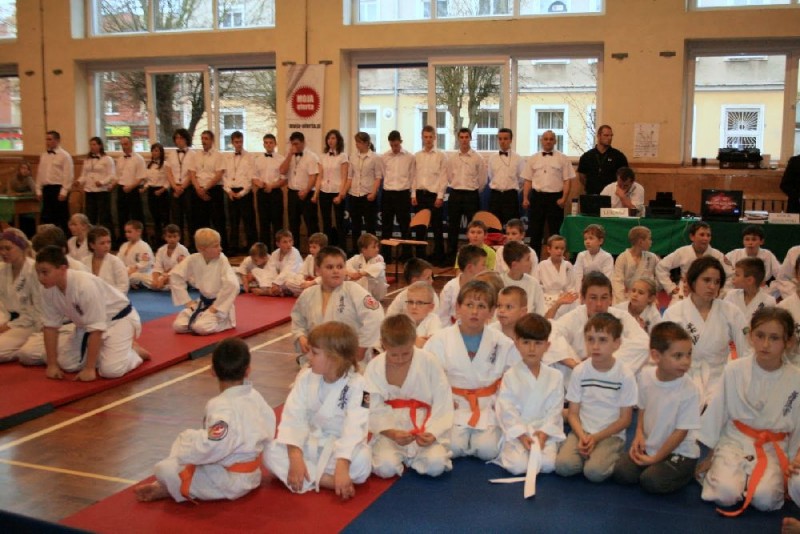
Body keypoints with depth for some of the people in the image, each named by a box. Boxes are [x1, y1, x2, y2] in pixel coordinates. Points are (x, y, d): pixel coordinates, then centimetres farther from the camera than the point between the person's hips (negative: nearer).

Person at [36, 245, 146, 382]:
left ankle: (132, 352, 8)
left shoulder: (85, 286, -37)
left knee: (111, 370, -23)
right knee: (66, 364, -2)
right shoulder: (48, 290, -16)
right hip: (85, 323, 7)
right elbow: (50, 326, -5)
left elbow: (96, 330, -33)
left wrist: (89, 368, -28)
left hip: (118, 319, -7)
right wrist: (52, 364, -6)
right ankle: (99, 351, 20)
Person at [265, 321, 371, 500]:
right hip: (310, 443, 4)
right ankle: (327, 480, -27)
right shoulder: (306, 377, -5)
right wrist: (295, 456, -27)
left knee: (362, 463, -36)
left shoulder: (356, 385, -17)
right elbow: (293, 418, -12)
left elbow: (354, 429, -27)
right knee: (272, 453, -22)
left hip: (341, 446, -4)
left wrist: (342, 466, -40)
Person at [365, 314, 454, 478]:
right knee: (385, 467, -25)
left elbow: (443, 405, -7)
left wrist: (432, 432, -22)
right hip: (389, 431, 0)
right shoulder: (374, 367, -5)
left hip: (425, 428, 0)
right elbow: (374, 411, -8)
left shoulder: (429, 362, -9)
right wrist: (392, 433, -25)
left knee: (435, 465, -25)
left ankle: (409, 457, 10)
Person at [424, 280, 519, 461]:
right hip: (453, 407, 0)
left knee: (487, 450, -17)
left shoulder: (503, 343, -3)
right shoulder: (440, 340, -6)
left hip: (488, 408, 1)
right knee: (453, 448, -20)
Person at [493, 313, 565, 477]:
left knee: (547, 464, -24)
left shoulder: (555, 377, 3)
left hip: (545, 432, 2)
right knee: (518, 465, -25)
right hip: (516, 432, -1)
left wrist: (544, 433, -13)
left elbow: (555, 410, 1)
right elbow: (507, 410, -7)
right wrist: (521, 435, -16)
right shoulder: (510, 376, -3)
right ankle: (508, 451, 6)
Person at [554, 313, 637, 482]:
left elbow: (625, 419, -5)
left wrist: (596, 437, -14)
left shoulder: (625, 375, -8)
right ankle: (587, 452, 4)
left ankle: (612, 456, 3)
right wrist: (582, 436, -18)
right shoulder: (579, 371, -2)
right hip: (582, 431, 2)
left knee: (594, 471, -27)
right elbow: (573, 413, 1)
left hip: (611, 434, -2)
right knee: (563, 465, -24)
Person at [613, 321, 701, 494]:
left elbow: (681, 432, -16)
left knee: (651, 481, -25)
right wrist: (639, 435, -4)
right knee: (621, 472, -15)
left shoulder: (689, 391, -22)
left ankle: (684, 472, 5)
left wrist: (655, 458, -13)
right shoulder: (646, 376, -8)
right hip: (649, 446, 4)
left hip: (679, 452, -4)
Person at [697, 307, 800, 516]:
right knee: (726, 494, -24)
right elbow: (716, 413, 0)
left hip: (773, 450, 1)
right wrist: (708, 456, 5)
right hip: (735, 443, 0)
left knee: (764, 498, -25)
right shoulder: (734, 370, -9)